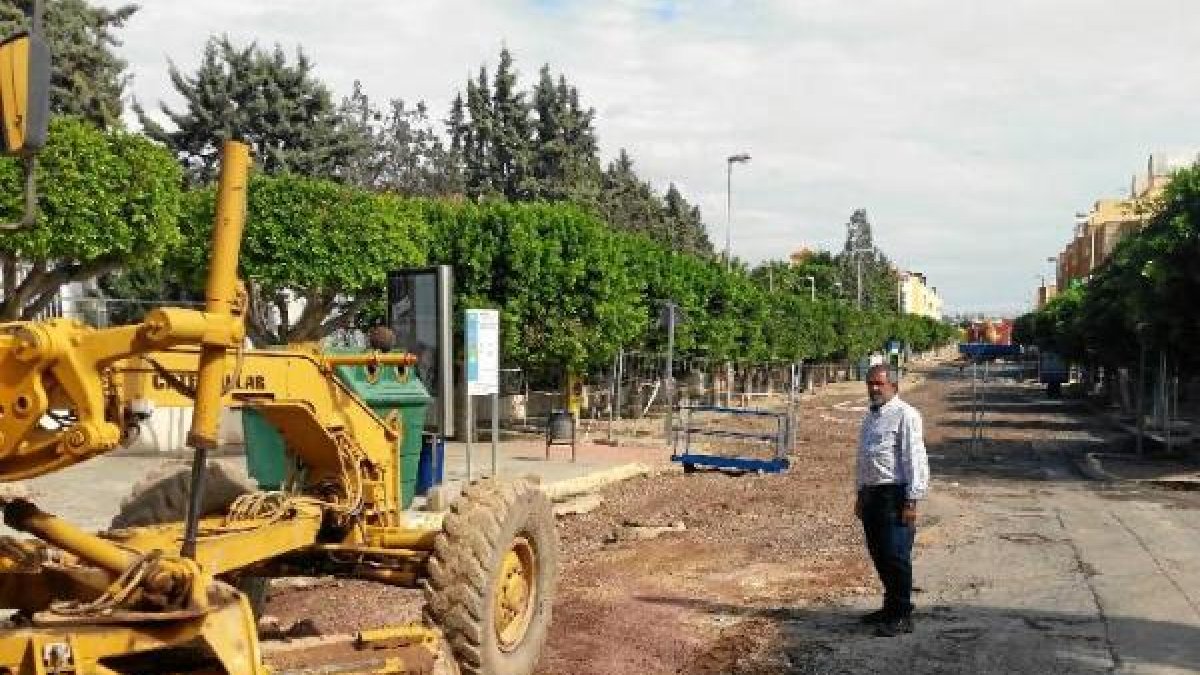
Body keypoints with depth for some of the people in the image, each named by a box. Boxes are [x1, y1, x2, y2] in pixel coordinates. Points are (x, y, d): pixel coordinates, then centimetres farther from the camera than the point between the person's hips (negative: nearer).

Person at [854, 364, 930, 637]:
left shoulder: (904, 415, -11)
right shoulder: (870, 416, 17)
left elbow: (914, 459, -15)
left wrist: (911, 501, -19)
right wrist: (861, 495, 22)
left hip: (895, 494, -9)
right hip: (871, 492, 9)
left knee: (895, 556, -6)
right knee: (878, 554, 14)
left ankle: (902, 616, 3)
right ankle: (890, 606, 27)